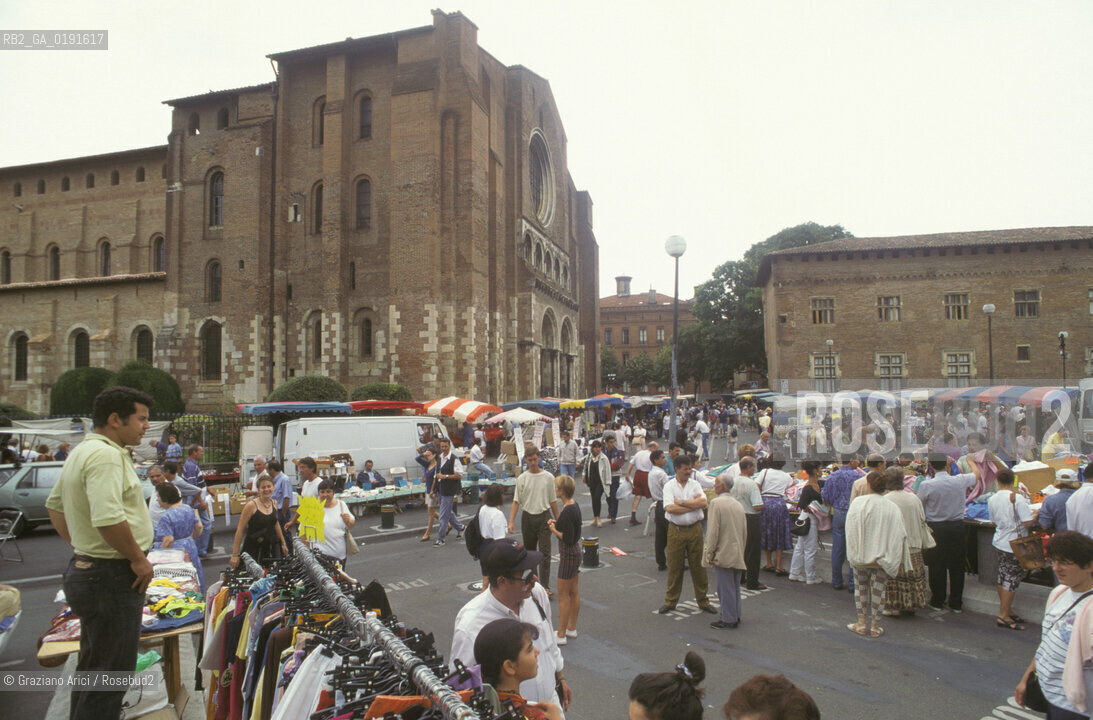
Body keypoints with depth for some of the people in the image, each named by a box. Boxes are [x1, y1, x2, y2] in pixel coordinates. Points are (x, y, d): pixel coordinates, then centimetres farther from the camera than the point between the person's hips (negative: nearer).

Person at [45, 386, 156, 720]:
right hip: (113, 577, -11)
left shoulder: (81, 452, 13)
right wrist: (139, 558, -19)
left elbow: (55, 505, 25)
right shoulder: (106, 455, -21)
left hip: (85, 566, 11)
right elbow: (108, 519, -32)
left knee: (92, 669, 23)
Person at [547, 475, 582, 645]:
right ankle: (571, 628, 29)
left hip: (568, 555, -10)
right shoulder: (573, 505, 4)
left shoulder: (568, 511, -25)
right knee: (573, 593, 18)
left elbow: (568, 539, -26)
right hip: (575, 552, 10)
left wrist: (554, 530, -12)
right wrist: (556, 523, 4)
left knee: (563, 596, 0)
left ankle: (561, 635, 9)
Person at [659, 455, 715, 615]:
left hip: (694, 529, 2)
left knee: (698, 565, 7)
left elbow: (703, 502, -10)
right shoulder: (669, 486, -2)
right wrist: (694, 505, -10)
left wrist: (682, 502, -13)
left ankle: (703, 601, 21)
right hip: (676, 530, -2)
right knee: (674, 566, 6)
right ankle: (670, 601, 20)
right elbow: (669, 508, -17)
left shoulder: (695, 484, 5)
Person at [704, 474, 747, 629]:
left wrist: (709, 554, -10)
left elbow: (712, 532, -16)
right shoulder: (738, 504, 11)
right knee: (735, 587, 15)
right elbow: (745, 532, 15)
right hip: (738, 555, 8)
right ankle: (735, 617, 24)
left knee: (726, 588, 0)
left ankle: (728, 619, 6)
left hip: (723, 554, -8)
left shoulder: (716, 503, -14)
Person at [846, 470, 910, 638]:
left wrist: (856, 553, -3)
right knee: (878, 589, 8)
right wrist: (900, 560, 4)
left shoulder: (858, 503, -9)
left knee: (861, 587, 12)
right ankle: (875, 626, 14)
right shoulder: (892, 507, -4)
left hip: (861, 556, -1)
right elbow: (899, 535, -3)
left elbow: (852, 530, -10)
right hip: (882, 556, 1)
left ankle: (862, 623, 17)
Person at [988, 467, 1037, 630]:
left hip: (999, 542, 7)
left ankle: (1006, 610, 25)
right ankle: (1003, 616, 2)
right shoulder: (1017, 498, -17)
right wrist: (1036, 514, -1)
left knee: (1003, 578, 15)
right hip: (1015, 546, -7)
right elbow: (1028, 522, -20)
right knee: (1011, 580, -1)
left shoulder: (992, 499, 4)